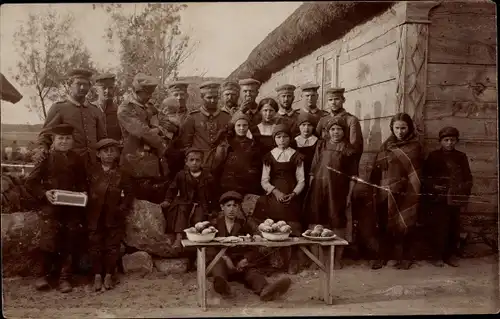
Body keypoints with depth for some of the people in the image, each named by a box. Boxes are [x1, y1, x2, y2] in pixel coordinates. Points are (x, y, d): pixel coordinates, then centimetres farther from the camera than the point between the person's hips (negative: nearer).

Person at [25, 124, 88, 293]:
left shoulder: (78, 159, 9)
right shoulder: (46, 158, 1)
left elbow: (83, 183, 15)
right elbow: (30, 182, 0)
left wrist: (83, 194, -5)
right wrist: (44, 193, -14)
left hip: (73, 207, 3)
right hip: (51, 207, -2)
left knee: (70, 243, 4)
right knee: (49, 241, -8)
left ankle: (65, 278, 16)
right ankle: (45, 274, 14)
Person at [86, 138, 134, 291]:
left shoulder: (121, 174, 1)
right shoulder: (92, 172, 3)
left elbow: (129, 193, 4)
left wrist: (122, 209, -4)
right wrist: (87, 210, -4)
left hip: (114, 217, 0)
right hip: (95, 217, 0)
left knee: (112, 246, 5)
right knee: (96, 246, 6)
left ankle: (109, 275, 16)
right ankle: (97, 275, 15)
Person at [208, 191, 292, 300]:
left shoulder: (245, 224, 17)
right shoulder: (215, 224, 15)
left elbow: (254, 249, 5)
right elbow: (210, 248, 1)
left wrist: (246, 259, -16)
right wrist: (224, 258, -18)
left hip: (241, 265, 1)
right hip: (221, 261, 0)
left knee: (251, 271, -30)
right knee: (218, 262, -33)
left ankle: (265, 290, -62)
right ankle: (221, 284, -66)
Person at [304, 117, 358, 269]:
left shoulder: (348, 149, 3)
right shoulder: (321, 145, 9)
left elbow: (352, 176, 2)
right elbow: (313, 170, 9)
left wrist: (349, 195, -3)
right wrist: (310, 190, 4)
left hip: (338, 190, -2)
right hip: (319, 188, 2)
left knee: (337, 222, 2)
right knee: (318, 222, 4)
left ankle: (337, 258, 14)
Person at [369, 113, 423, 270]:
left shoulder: (414, 146, 0)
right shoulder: (386, 144, 11)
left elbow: (415, 173, -4)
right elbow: (377, 167, 8)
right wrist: (374, 187, 0)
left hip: (404, 193, -3)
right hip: (384, 192, 3)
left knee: (404, 224, 2)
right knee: (384, 224, 6)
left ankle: (404, 257, 15)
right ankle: (382, 256, 16)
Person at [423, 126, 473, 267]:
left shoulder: (461, 157, 11)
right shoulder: (434, 156, 2)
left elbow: (468, 178, 12)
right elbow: (426, 176, -1)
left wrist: (464, 193, 1)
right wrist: (433, 188, -14)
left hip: (455, 199, 3)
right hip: (438, 199, -3)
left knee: (454, 228, 7)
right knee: (439, 227, -3)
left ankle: (451, 254, 19)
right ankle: (438, 255, 8)